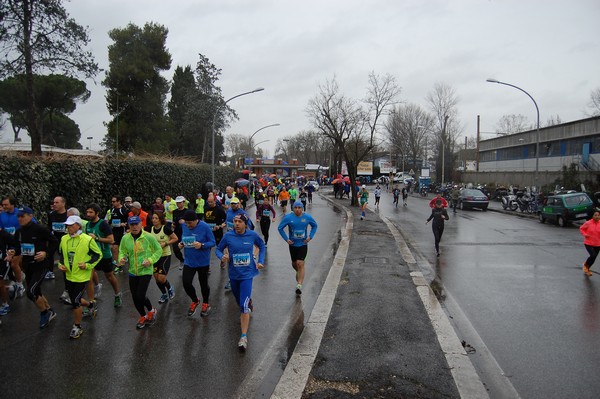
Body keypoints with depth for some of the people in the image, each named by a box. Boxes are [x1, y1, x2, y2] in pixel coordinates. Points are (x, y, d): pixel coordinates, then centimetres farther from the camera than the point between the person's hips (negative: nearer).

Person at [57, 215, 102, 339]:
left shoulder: (87, 239, -14)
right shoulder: (64, 239, 2)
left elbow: (98, 255, -7)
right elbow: (61, 254, 18)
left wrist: (87, 265, -16)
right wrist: (60, 264, 1)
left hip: (82, 277, -6)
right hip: (69, 276, 6)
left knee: (75, 302, -4)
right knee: (74, 300, 18)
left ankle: (77, 327, 15)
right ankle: (90, 304, 49)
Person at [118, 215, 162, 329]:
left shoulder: (148, 237, -11)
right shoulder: (125, 238, -1)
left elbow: (158, 250, -2)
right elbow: (122, 251, 9)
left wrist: (150, 260, -15)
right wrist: (122, 259, -13)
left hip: (146, 271, -4)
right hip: (132, 272, 4)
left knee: (140, 296, -11)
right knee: (135, 297, 10)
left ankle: (151, 310, 21)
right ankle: (143, 316, 35)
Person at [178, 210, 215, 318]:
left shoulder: (205, 227, -18)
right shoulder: (184, 226, -4)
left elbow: (212, 242, -14)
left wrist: (202, 245, -30)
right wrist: (181, 244, -9)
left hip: (203, 261, -3)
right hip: (189, 261, 4)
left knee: (203, 284, 12)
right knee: (186, 284, -3)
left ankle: (205, 304, 39)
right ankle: (195, 301, 29)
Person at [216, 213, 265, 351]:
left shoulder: (252, 235, -9)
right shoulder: (228, 236, -9)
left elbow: (261, 246, 10)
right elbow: (218, 249, 1)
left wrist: (260, 261, 2)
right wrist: (222, 256, -21)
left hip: (247, 274, -3)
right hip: (233, 274, 3)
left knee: (244, 306, -14)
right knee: (239, 301, 23)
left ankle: (244, 337, -10)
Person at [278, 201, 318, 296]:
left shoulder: (307, 217, -6)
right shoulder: (288, 217, -9)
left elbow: (314, 226, 12)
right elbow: (280, 228, 1)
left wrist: (310, 236, 0)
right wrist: (286, 239, -7)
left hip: (303, 244, -1)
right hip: (293, 244, 2)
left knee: (300, 264, -13)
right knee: (294, 264, 16)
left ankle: (299, 285, -12)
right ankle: (299, 273, 50)